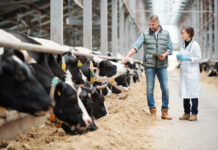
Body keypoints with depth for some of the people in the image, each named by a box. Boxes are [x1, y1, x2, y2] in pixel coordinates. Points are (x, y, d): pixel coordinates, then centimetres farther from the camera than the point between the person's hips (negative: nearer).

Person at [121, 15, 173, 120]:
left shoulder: (166, 34, 8)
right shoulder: (145, 34, 3)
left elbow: (170, 48, 10)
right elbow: (136, 46, -6)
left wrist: (165, 54, -11)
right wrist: (128, 56, -20)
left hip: (162, 66, 1)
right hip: (149, 66, -1)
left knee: (165, 89, 0)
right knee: (150, 89, 1)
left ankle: (164, 112, 10)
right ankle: (152, 111, 10)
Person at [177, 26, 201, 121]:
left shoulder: (195, 44, -7)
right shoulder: (183, 44, 13)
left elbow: (198, 58, -10)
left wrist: (188, 59, -21)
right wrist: (178, 57, -1)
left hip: (192, 73, -7)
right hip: (183, 71, 7)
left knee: (193, 92, -4)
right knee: (184, 92, 7)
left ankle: (194, 114, 0)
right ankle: (186, 113, 14)